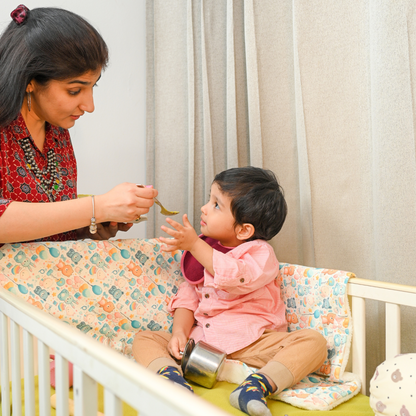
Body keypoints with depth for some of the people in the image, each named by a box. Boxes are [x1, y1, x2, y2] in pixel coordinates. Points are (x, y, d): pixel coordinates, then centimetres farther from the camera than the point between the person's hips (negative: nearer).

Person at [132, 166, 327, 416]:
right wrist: (180, 332, -9)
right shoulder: (202, 250, 12)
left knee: (314, 341, -27)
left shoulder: (260, 252, -5)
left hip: (253, 342, -4)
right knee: (144, 339, -6)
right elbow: (188, 296, 9)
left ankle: (257, 385, -42)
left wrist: (194, 244, -23)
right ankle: (172, 376, -33)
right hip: (201, 341, 5)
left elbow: (236, 277, -27)